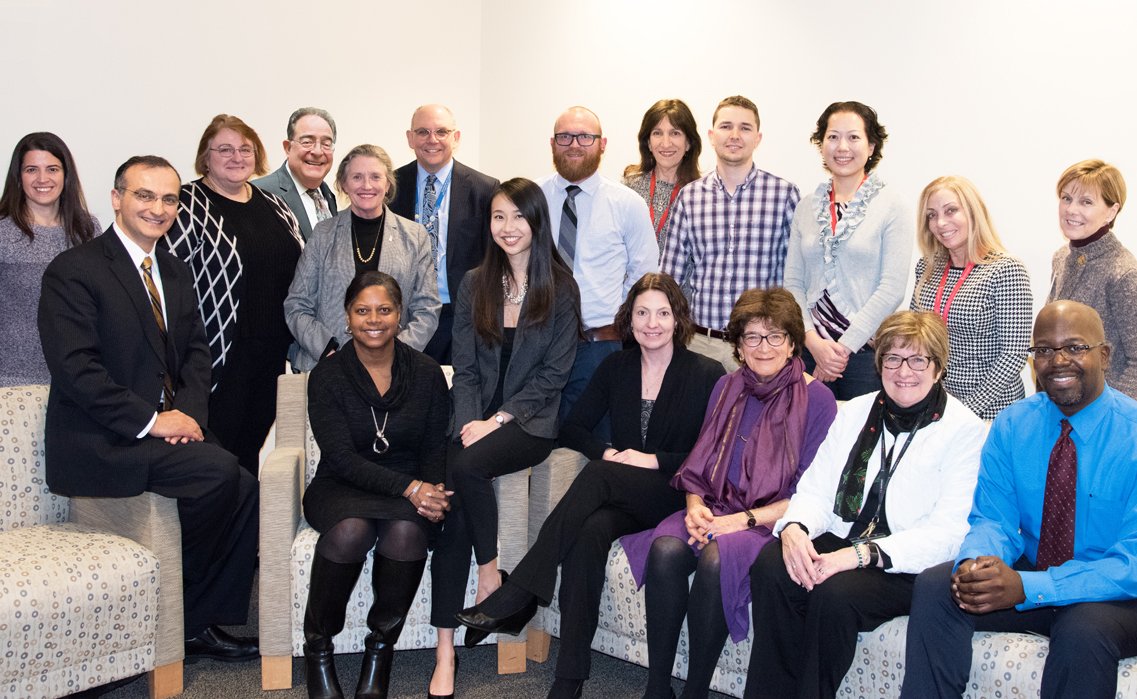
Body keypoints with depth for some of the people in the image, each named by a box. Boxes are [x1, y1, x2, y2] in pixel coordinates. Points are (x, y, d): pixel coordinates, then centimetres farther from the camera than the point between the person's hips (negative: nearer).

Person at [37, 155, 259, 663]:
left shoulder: (176, 273, 17)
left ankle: (198, 624, -2)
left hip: (169, 426, 7)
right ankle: (170, 613, -8)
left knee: (245, 491, -17)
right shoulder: (73, 270, -8)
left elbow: (196, 352, 15)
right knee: (218, 471, -27)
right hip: (98, 443, -7)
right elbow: (75, 368, -16)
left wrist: (187, 411, -6)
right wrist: (150, 421, -21)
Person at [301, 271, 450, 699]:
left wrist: (429, 492, -18)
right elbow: (342, 458, -12)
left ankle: (381, 647, -13)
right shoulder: (327, 376, -3)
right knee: (351, 529, -35)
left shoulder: (426, 373, 4)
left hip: (411, 494, 1)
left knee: (407, 530, -33)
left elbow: (436, 449, 5)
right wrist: (409, 488, -25)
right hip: (342, 488, -1)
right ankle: (317, 647, -14)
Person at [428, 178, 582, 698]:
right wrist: (471, 422, -8)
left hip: (531, 421, -3)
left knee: (467, 467, -33)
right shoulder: (475, 284, 13)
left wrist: (498, 420, -12)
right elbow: (465, 367, 10)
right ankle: (445, 651, -21)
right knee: (452, 502, -21)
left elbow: (554, 372, -3)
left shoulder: (560, 288, 1)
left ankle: (489, 575, -11)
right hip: (477, 419, 3)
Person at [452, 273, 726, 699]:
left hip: (676, 497, -3)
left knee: (598, 476, -34)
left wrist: (653, 460, -12)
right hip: (622, 500, 3)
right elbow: (573, 427, 16)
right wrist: (607, 452, -4)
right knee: (590, 532, -34)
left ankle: (516, 598, -39)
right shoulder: (616, 368, 14)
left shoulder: (707, 375, 2)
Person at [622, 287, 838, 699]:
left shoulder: (816, 399, -5)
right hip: (717, 510, 5)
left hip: (775, 522, -5)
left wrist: (743, 520, -15)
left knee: (716, 558, -34)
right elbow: (699, 465, 17)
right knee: (666, 548, -26)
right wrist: (695, 506, -4)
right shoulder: (727, 388, 14)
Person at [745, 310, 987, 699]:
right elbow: (816, 491, 10)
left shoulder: (966, 431, -4)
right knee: (770, 565, -26)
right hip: (842, 541, 5)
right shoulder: (856, 412, 14)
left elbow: (948, 534, -13)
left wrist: (863, 553, -25)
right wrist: (794, 528, -15)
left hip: (912, 565, -4)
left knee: (835, 592, -34)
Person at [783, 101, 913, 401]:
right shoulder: (806, 207, 10)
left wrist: (844, 347, -11)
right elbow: (793, 282, 8)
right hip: (810, 350, 3)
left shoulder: (891, 205, -2)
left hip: (867, 351, -3)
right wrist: (813, 341, -7)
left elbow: (892, 288, -8)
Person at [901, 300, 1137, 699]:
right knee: (934, 587, -19)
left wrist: (1027, 587, -33)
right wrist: (974, 563, -27)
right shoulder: (1012, 426, 1)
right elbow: (992, 519, -1)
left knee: (1084, 629, -36)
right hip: (1029, 572, 4)